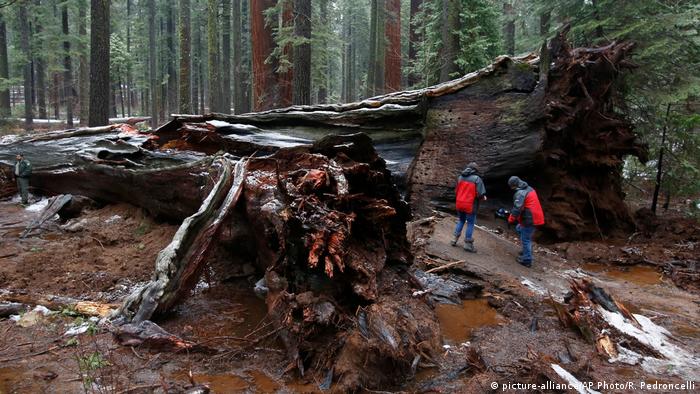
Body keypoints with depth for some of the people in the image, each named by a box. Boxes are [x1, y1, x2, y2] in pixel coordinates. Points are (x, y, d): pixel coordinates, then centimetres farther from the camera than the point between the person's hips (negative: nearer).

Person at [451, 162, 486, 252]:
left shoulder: (460, 177, 4)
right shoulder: (477, 179, -12)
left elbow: (456, 191, 11)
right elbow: (480, 194, -15)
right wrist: (483, 197, 7)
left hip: (459, 204, 5)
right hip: (470, 205, -5)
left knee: (461, 220, 22)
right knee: (470, 223, 6)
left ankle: (455, 239, 22)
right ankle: (468, 243, 10)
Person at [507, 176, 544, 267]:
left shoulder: (520, 193, -18)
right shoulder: (530, 189, 12)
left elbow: (517, 208, -24)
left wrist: (511, 219, -12)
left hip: (529, 220, -10)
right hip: (536, 217, 10)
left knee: (526, 239, 1)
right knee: (519, 228, 27)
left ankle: (527, 260, 9)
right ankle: (527, 251, 31)